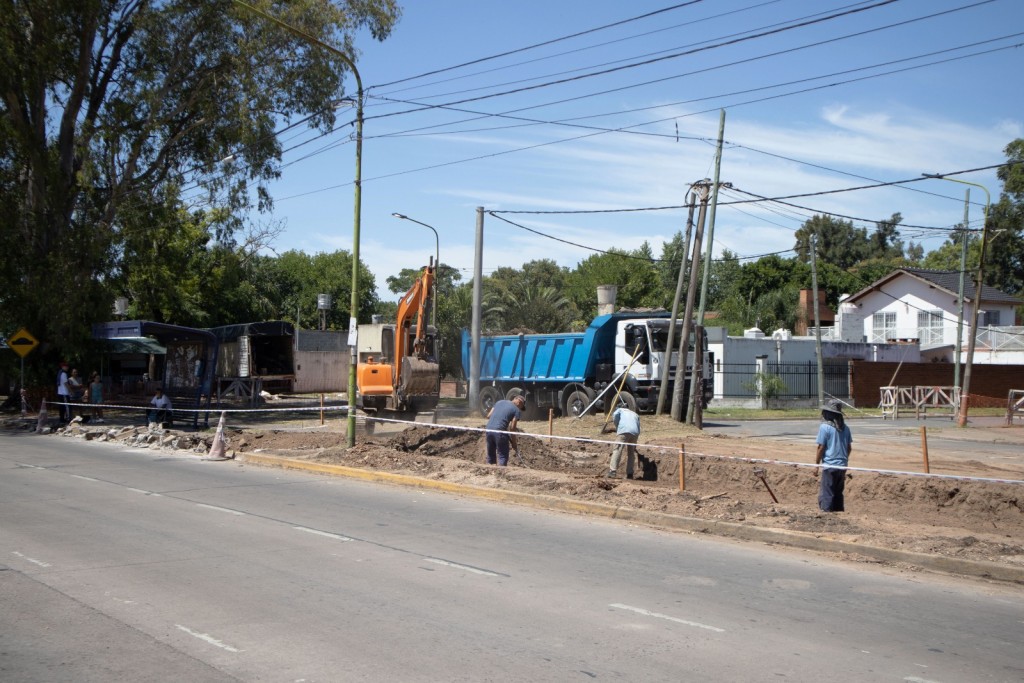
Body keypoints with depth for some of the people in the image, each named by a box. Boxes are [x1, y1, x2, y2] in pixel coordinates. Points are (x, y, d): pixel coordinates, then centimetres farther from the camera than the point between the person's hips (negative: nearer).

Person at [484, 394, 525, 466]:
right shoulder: (516, 410, 3)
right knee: (503, 456, 3)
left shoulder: (499, 402, 20)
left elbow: (488, 416, 16)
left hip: (489, 429, 6)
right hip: (499, 431, -6)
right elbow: (512, 428, -4)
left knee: (490, 455, 17)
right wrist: (514, 443, 5)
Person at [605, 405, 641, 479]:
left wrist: (617, 427, 14)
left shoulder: (620, 410, 28)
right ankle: (629, 474, 11)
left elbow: (615, 415, 3)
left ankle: (612, 471, -22)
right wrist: (634, 445, 35)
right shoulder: (635, 414, 38)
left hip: (624, 431, -4)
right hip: (635, 432, 4)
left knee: (617, 450, -9)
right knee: (631, 453, 16)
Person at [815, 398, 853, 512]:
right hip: (842, 466, 6)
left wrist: (817, 463, -1)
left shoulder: (824, 427, -11)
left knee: (826, 494, -1)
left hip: (829, 465, -6)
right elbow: (849, 447, 11)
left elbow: (821, 447, -10)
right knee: (838, 494, 16)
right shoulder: (845, 428, 7)